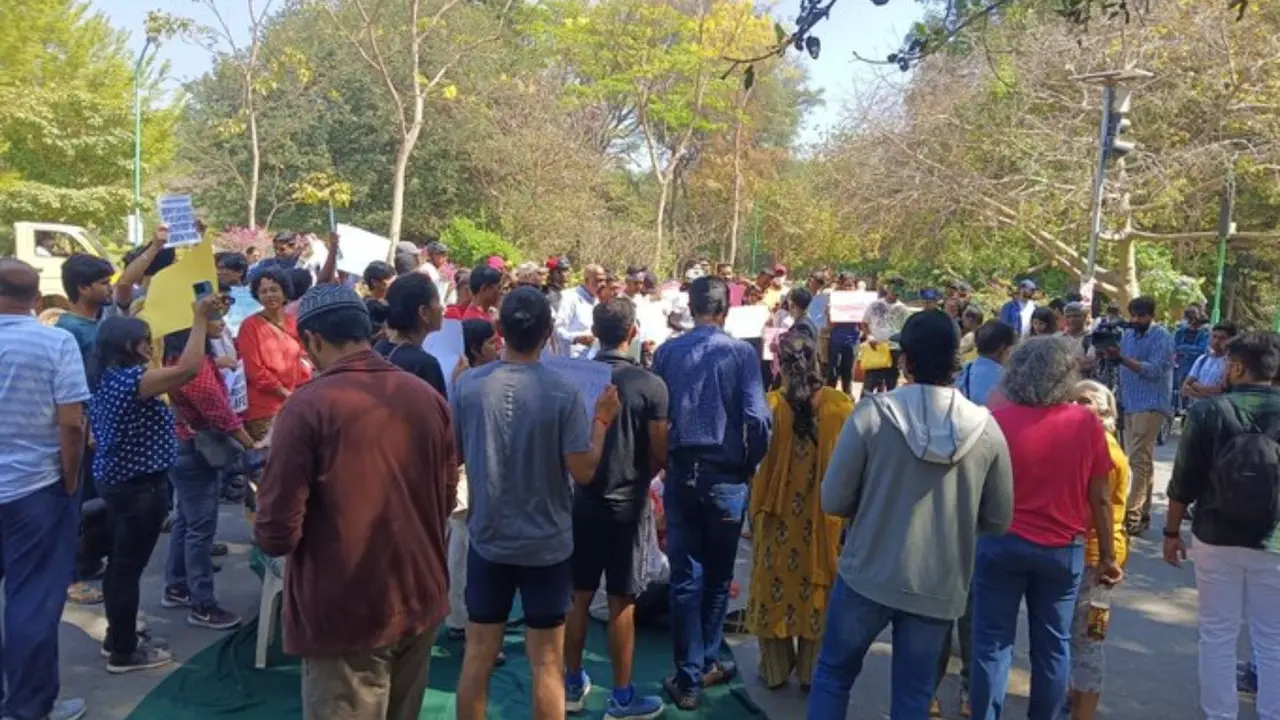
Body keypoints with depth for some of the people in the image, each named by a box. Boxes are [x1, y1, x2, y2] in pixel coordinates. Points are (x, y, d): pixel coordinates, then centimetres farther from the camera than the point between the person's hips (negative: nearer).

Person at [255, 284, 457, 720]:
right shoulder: (429, 398, 0)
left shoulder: (309, 405, -17)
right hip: (420, 601, 5)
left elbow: (277, 534, -17)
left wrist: (267, 533, 4)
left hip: (347, 615, -5)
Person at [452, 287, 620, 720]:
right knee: (547, 663, 10)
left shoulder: (467, 385, -9)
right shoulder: (564, 393, -15)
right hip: (548, 545, -2)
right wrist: (601, 420, 1)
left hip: (488, 539, 2)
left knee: (478, 656, 15)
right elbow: (583, 472, -13)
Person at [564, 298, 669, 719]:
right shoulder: (650, 385, -14)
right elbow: (661, 455, -10)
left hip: (583, 499, 4)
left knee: (578, 596, 14)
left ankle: (572, 685, 27)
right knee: (621, 603, 5)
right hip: (627, 504, -3)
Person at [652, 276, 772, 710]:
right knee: (718, 576, 15)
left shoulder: (667, 352, 0)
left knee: (686, 576, 8)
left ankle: (688, 678, 13)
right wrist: (750, 466, 1)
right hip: (726, 476, -2)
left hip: (680, 473, 2)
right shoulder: (742, 353, -8)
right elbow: (758, 418, -14)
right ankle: (707, 664, 29)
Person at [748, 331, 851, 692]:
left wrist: (757, 509, 5)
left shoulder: (771, 405, -13)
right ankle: (811, 673, 23)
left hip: (780, 514, -1)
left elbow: (758, 462, -7)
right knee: (817, 587, 14)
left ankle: (776, 671, 25)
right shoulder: (840, 405, -9)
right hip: (824, 516, 1)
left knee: (777, 584, 14)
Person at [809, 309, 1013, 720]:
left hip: (868, 576, -2)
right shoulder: (986, 428, -7)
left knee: (833, 674, 18)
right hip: (939, 586, 2)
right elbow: (998, 520, 3)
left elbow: (833, 501, -10)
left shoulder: (872, 414, -14)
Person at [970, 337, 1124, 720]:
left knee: (993, 642, 8)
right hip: (1063, 547, 2)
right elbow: (1100, 498, -1)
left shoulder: (997, 421, -10)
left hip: (1002, 543, -1)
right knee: (1053, 645, 15)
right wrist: (1107, 554, 8)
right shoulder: (1087, 423, -6)